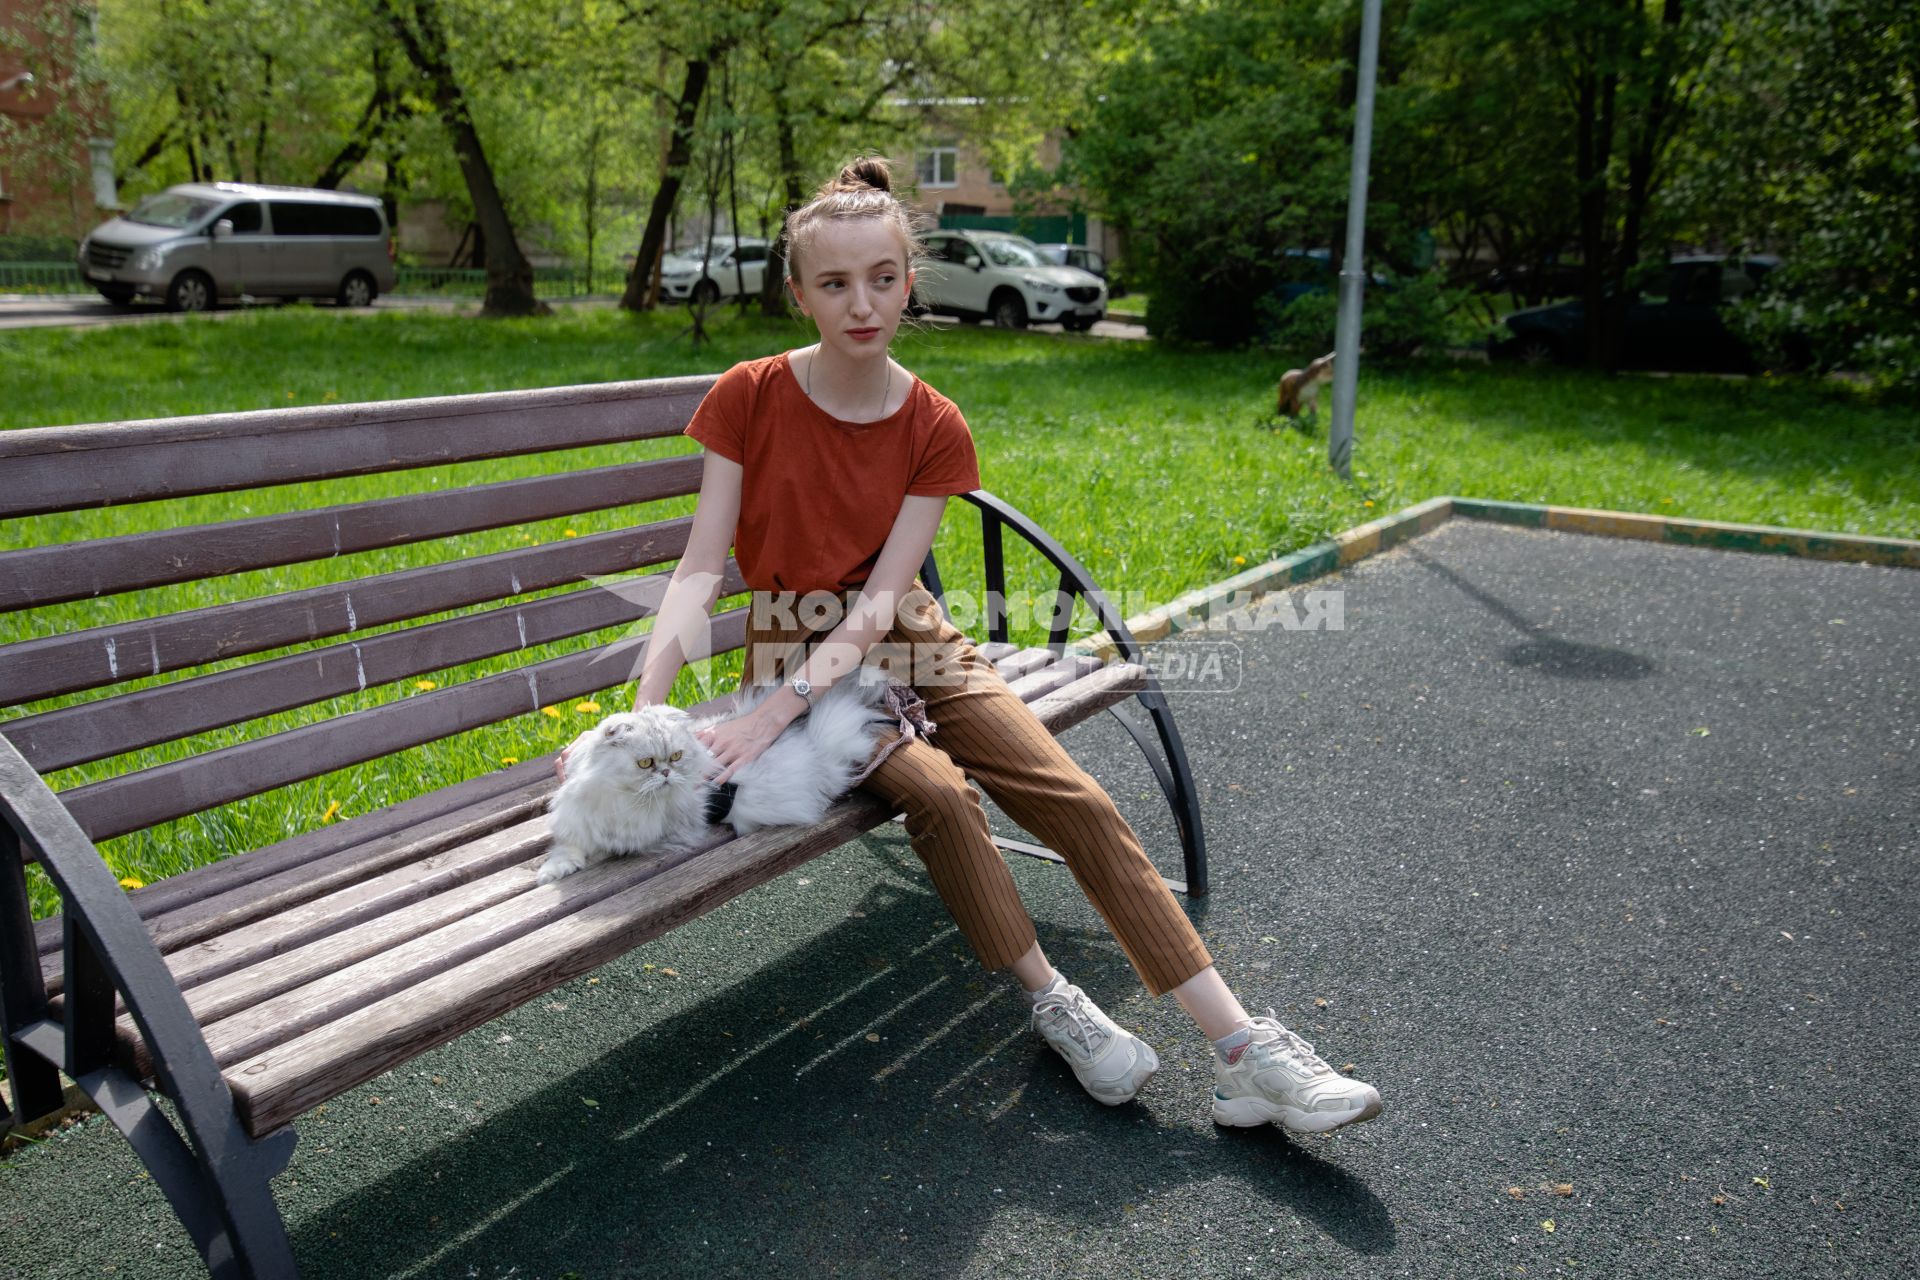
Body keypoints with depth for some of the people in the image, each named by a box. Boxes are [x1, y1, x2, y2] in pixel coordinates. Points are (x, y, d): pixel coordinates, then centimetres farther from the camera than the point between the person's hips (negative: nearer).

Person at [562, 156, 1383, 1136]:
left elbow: (881, 600, -14)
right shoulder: (748, 398, -8)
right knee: (937, 792, -31)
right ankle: (1052, 1003, -8)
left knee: (1079, 804, -14)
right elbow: (700, 572, -11)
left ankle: (1245, 1052, -11)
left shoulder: (934, 428, -5)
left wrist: (773, 715, -28)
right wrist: (639, 718, -25)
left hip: (906, 646, 2)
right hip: (797, 648, -2)